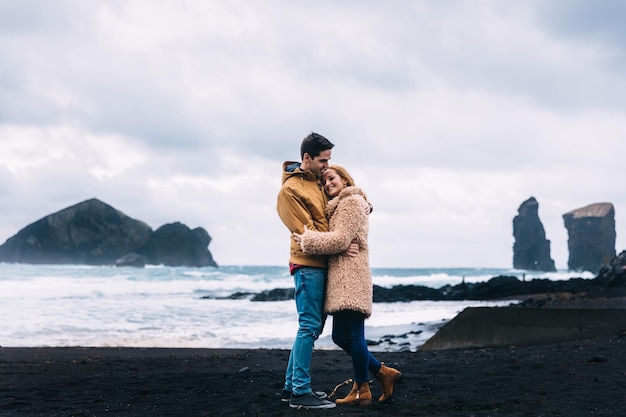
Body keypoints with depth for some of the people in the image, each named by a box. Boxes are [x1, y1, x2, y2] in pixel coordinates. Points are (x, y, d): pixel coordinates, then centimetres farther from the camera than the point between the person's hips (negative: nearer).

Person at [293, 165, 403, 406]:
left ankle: (362, 391, 1)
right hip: (340, 279, 10)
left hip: (350, 277, -10)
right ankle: (383, 373, 17)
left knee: (353, 334, -6)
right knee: (340, 336, 10)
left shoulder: (352, 202, -6)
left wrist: (307, 240, -10)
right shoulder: (338, 206, 26)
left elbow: (340, 240, -14)